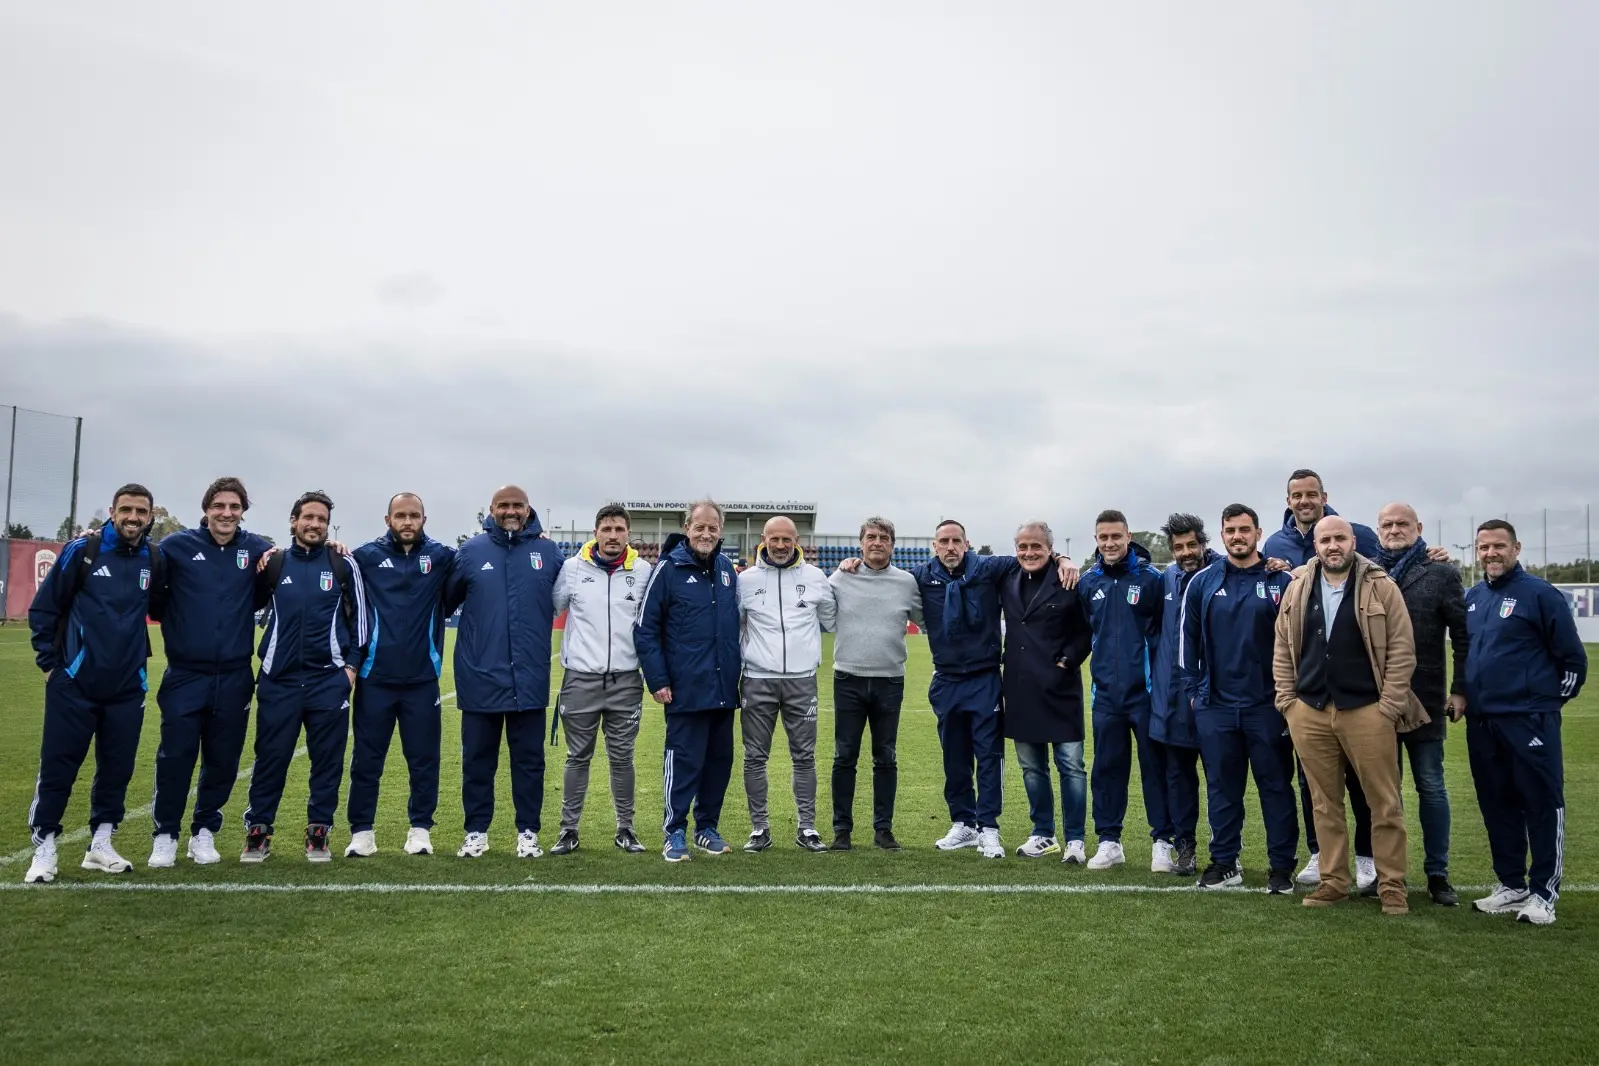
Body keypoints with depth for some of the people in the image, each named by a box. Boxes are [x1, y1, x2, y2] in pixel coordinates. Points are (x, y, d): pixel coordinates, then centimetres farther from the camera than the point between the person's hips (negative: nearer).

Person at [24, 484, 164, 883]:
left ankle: (100, 844, 22)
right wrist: (49, 660, 0)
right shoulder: (81, 550, -6)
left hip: (127, 687, 3)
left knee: (117, 767, 9)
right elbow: (43, 607, 0)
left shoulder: (155, 559, 2)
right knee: (58, 766, 1)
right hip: (74, 683, -3)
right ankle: (44, 848, 13)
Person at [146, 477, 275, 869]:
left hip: (234, 677, 2)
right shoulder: (176, 546, -2)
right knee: (175, 757, 1)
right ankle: (165, 834, 18)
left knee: (223, 760, 10)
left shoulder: (257, 549, 2)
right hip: (185, 675, -1)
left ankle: (204, 831, 27)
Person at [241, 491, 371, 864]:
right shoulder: (273, 564, 7)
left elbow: (360, 616, 6)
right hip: (279, 680, 1)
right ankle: (257, 832, 16)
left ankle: (318, 832, 15)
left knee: (328, 759, 4)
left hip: (329, 680, -1)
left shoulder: (344, 566, 4)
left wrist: (353, 663, 1)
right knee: (270, 758, 4)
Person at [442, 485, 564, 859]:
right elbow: (443, 601, 9)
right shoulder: (470, 552, 2)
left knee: (529, 759, 8)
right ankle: (476, 831, 21)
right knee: (477, 759, 9)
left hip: (530, 679, 0)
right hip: (480, 678, 0)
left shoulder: (548, 552, 2)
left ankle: (528, 832, 18)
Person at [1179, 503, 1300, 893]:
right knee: (1222, 786, 9)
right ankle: (1224, 862, 20)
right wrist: (1193, 690, 5)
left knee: (1276, 785, 5)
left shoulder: (1281, 582, -1)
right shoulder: (1202, 582, 4)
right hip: (1215, 705, 2)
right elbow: (1188, 639, 8)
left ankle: (1281, 866, 15)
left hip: (1268, 703, -2)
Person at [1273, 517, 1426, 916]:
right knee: (1325, 803, 10)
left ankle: (1392, 886, 14)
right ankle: (1333, 881, 20)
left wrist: (1388, 707, -9)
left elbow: (1402, 650, -5)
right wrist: (1287, 701, 4)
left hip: (1366, 711, -3)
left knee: (1385, 804, 3)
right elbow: (1283, 649, 11)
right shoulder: (1298, 588, 7)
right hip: (1309, 712, 3)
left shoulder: (1381, 587, -3)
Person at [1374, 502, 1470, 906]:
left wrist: (1460, 689, -5)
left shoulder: (1441, 574, 2)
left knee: (1431, 786, 7)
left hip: (1424, 699, -1)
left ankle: (1438, 873, 17)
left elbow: (1463, 636, -1)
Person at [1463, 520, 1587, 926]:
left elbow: (1573, 657, -4)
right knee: (1497, 805, 12)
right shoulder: (1472, 598, 11)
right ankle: (1511, 885, 22)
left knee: (1543, 804, -1)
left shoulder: (1540, 594, -7)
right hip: (1481, 722, 6)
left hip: (1528, 721, -6)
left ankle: (1543, 892, 7)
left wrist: (1549, 701, 1)